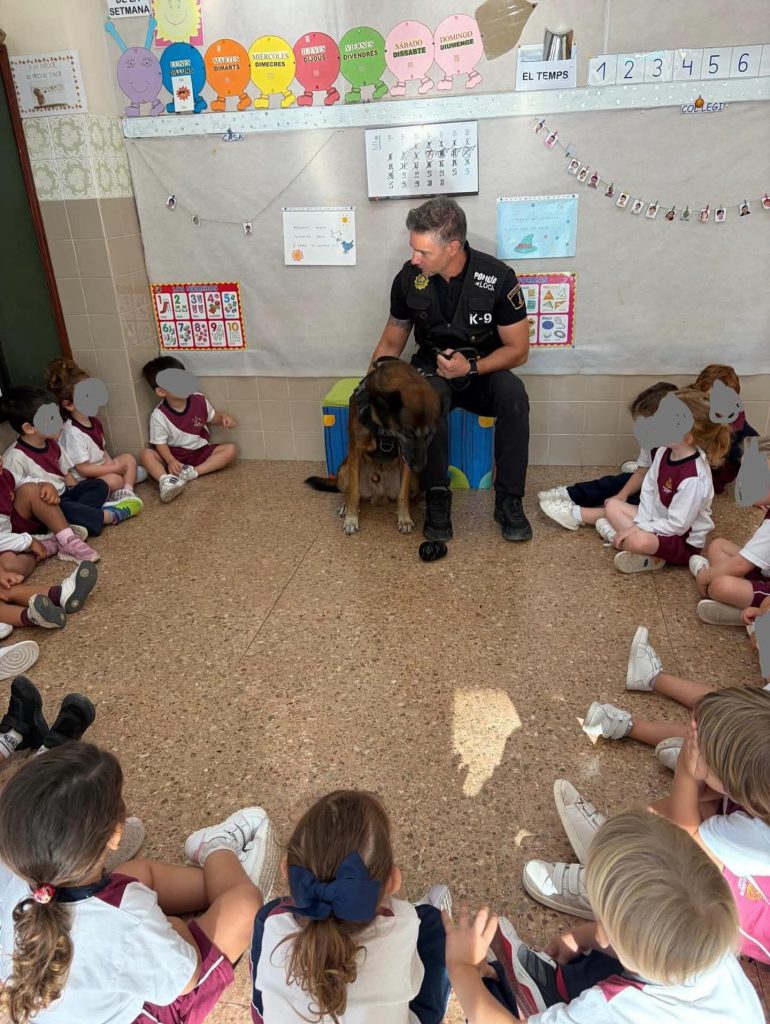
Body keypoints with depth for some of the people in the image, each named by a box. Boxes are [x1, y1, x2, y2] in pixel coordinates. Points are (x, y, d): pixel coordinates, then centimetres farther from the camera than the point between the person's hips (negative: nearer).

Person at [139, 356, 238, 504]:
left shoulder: (199, 400, -5)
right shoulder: (159, 415, -15)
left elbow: (212, 418, 12)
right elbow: (160, 443, -11)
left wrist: (223, 416, -12)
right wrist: (170, 461, -30)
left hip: (200, 452, 3)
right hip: (175, 455, -3)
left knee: (231, 449, -20)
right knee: (146, 454, -28)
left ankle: (192, 472, -31)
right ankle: (165, 479, -55)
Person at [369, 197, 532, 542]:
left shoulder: (497, 278, -17)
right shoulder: (408, 278, -10)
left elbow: (518, 349, -9)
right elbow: (391, 341, 4)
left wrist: (471, 367, -24)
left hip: (483, 372, 0)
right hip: (432, 372, 1)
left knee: (514, 394, -34)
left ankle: (509, 501, -21)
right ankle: (437, 498, -20)